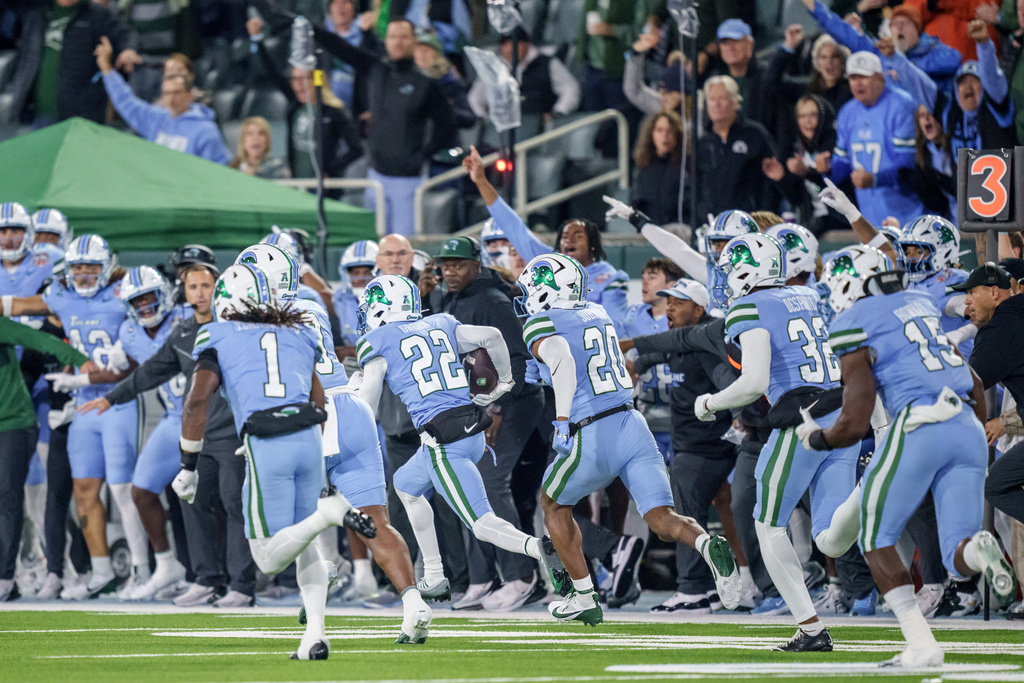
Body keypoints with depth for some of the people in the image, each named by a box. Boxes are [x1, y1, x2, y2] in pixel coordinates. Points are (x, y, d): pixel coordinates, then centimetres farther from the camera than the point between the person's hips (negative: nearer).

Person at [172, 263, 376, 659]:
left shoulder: (218, 337, 10)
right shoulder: (299, 335, 23)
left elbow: (198, 400, -1)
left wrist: (188, 468, 5)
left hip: (265, 446, -5)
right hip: (309, 437, 5)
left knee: (269, 559, 1)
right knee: (304, 545, 18)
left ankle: (329, 513, -24)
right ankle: (315, 633, 2)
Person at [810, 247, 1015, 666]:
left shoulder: (855, 325, 1)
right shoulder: (923, 305, 21)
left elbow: (855, 423, -3)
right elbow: (977, 391, 23)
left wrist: (815, 438, 16)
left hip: (920, 427, -6)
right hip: (968, 429, 6)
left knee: (876, 540, 12)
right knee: (958, 556, 7)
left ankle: (921, 644, 0)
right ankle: (979, 552, -31)